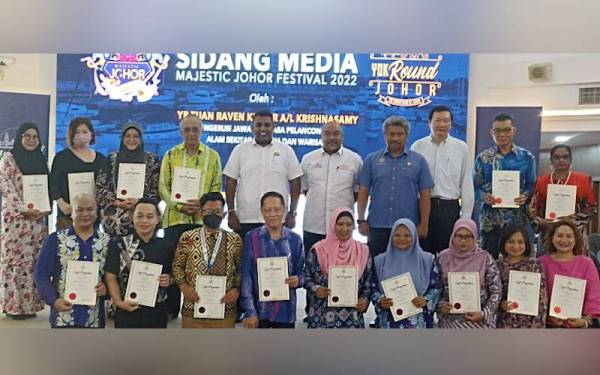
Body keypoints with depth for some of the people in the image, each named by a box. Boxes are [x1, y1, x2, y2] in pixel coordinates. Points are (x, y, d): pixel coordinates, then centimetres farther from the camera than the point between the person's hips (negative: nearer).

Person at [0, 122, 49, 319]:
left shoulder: (41, 159, 14)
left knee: (33, 260, 4)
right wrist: (25, 209, -16)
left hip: (38, 217, 5)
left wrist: (45, 208, -3)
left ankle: (29, 303, 10)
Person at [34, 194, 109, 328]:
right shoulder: (55, 240, 0)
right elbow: (42, 274, -3)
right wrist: (53, 300, -16)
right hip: (63, 316, -2)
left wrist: (106, 287, -11)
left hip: (94, 318, 2)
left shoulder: (106, 242, 6)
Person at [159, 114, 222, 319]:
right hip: (174, 217, 1)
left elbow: (217, 187, 4)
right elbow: (163, 186, 4)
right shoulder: (171, 155, 8)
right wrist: (179, 206, -12)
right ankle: (170, 308, 18)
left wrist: (202, 203, -14)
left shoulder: (213, 156, 6)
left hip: (202, 218, 0)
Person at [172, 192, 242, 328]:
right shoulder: (187, 237, 2)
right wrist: (183, 286, -6)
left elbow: (241, 269, 8)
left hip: (224, 309, 0)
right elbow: (177, 265, 8)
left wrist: (237, 289, -7)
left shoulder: (234, 239, 3)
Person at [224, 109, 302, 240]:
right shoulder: (240, 150, 5)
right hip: (245, 220, 0)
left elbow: (295, 183, 5)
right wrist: (231, 212, -1)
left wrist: (292, 213, 0)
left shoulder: (286, 150, 5)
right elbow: (231, 182, 5)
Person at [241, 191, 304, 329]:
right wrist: (250, 311, -10)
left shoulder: (295, 240, 3)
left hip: (285, 310, 2)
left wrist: (298, 280, -13)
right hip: (259, 309, -2)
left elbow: (301, 271, 11)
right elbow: (246, 276, -5)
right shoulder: (251, 238, -4)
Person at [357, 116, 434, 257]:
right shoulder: (372, 159, 7)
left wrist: (424, 224, -3)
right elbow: (363, 193, 5)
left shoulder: (418, 161, 5)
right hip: (377, 226, 1)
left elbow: (425, 195, 3)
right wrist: (361, 220, -2)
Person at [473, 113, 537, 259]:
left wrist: (525, 196, -11)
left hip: (517, 220, 1)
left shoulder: (526, 157, 5)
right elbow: (474, 186, 5)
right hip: (489, 220, 0)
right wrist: (483, 196, -15)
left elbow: (532, 185, 9)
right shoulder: (483, 158, 3)